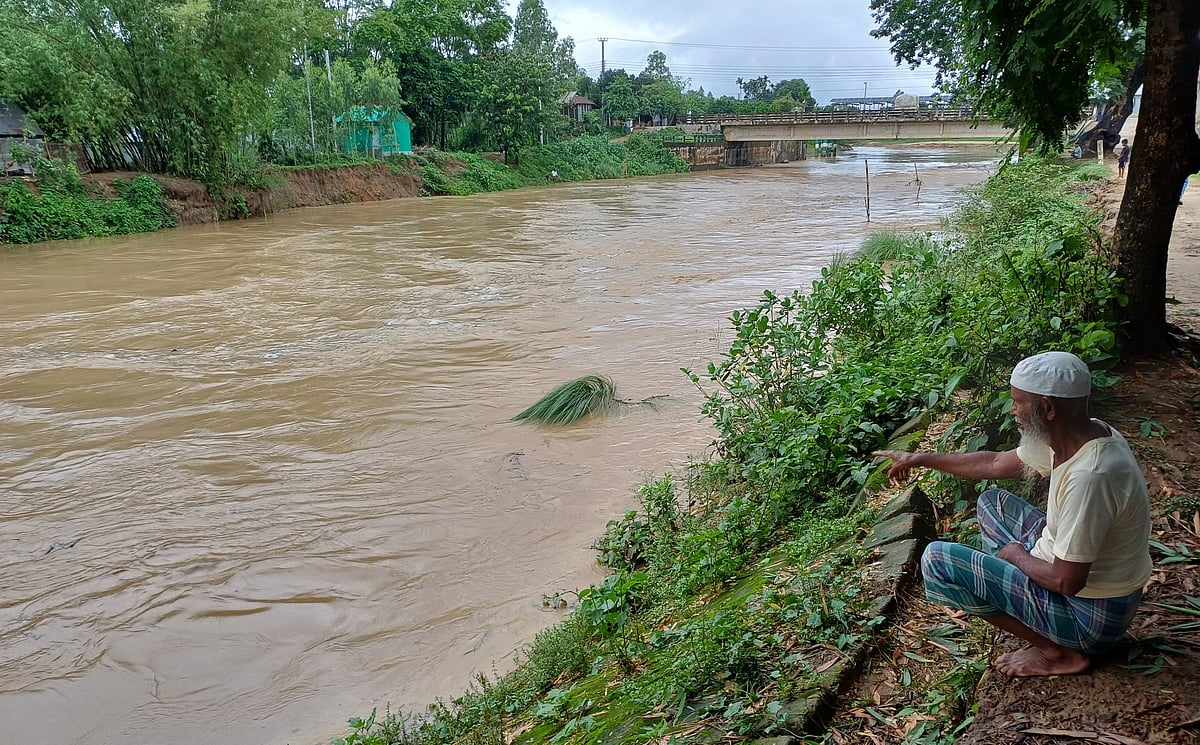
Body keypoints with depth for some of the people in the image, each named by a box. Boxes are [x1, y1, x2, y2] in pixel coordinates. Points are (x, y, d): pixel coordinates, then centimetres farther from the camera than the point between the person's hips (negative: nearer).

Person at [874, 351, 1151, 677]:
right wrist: (920, 459, 16)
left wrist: (1017, 555, -9)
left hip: (1089, 612, -9)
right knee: (992, 502, 21)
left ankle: (1054, 651, 0)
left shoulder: (1089, 476, -34)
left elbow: (1066, 581, -30)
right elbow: (996, 463, 11)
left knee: (937, 560, -11)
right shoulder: (1071, 435, -5)